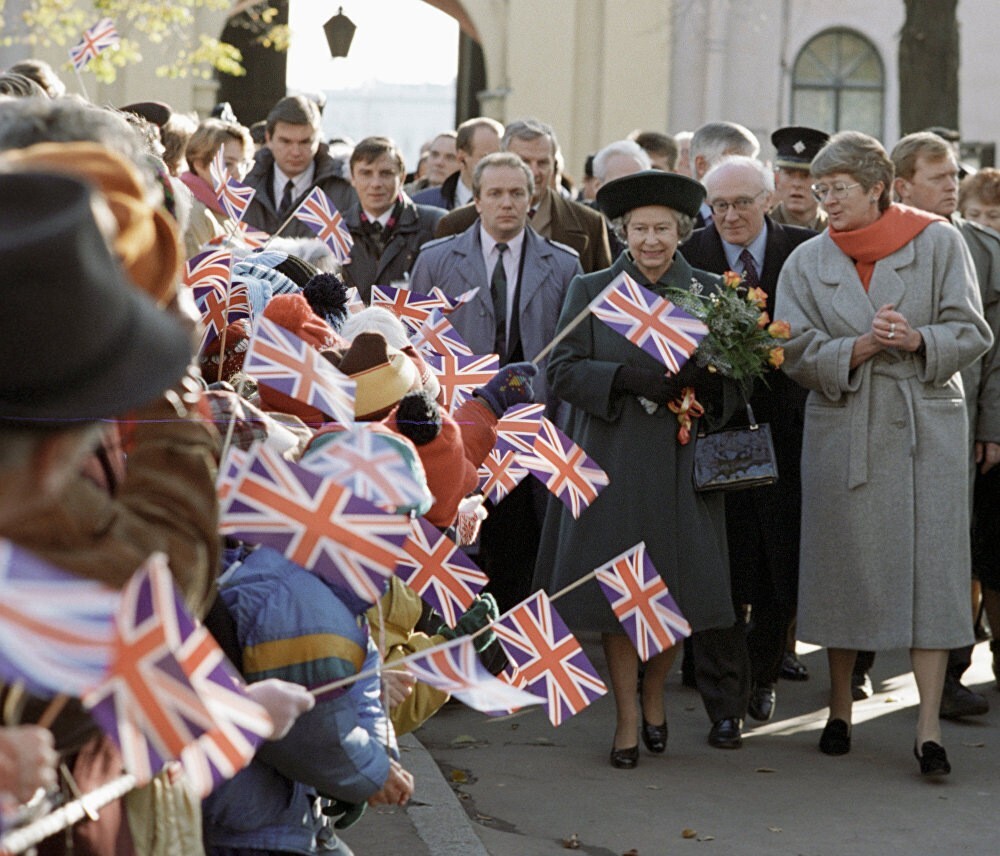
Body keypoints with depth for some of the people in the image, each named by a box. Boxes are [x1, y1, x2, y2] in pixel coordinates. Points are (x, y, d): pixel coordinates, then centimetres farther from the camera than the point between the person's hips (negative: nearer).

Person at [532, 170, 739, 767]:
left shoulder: (709, 291, 8)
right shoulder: (590, 291, 6)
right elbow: (562, 370, -1)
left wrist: (702, 379, -15)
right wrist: (626, 376, -17)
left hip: (683, 464, 1)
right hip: (614, 460, -1)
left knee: (678, 588, 1)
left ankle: (655, 695, 28)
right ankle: (627, 719, 11)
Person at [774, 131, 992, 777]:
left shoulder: (938, 243, 0)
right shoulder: (808, 262, 6)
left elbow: (971, 332, -2)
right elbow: (800, 354, -1)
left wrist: (917, 340, -19)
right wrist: (863, 346, -16)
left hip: (927, 425, -2)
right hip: (843, 428, 2)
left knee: (931, 565, -6)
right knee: (842, 565, 5)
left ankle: (929, 726, -6)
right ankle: (841, 709, 20)